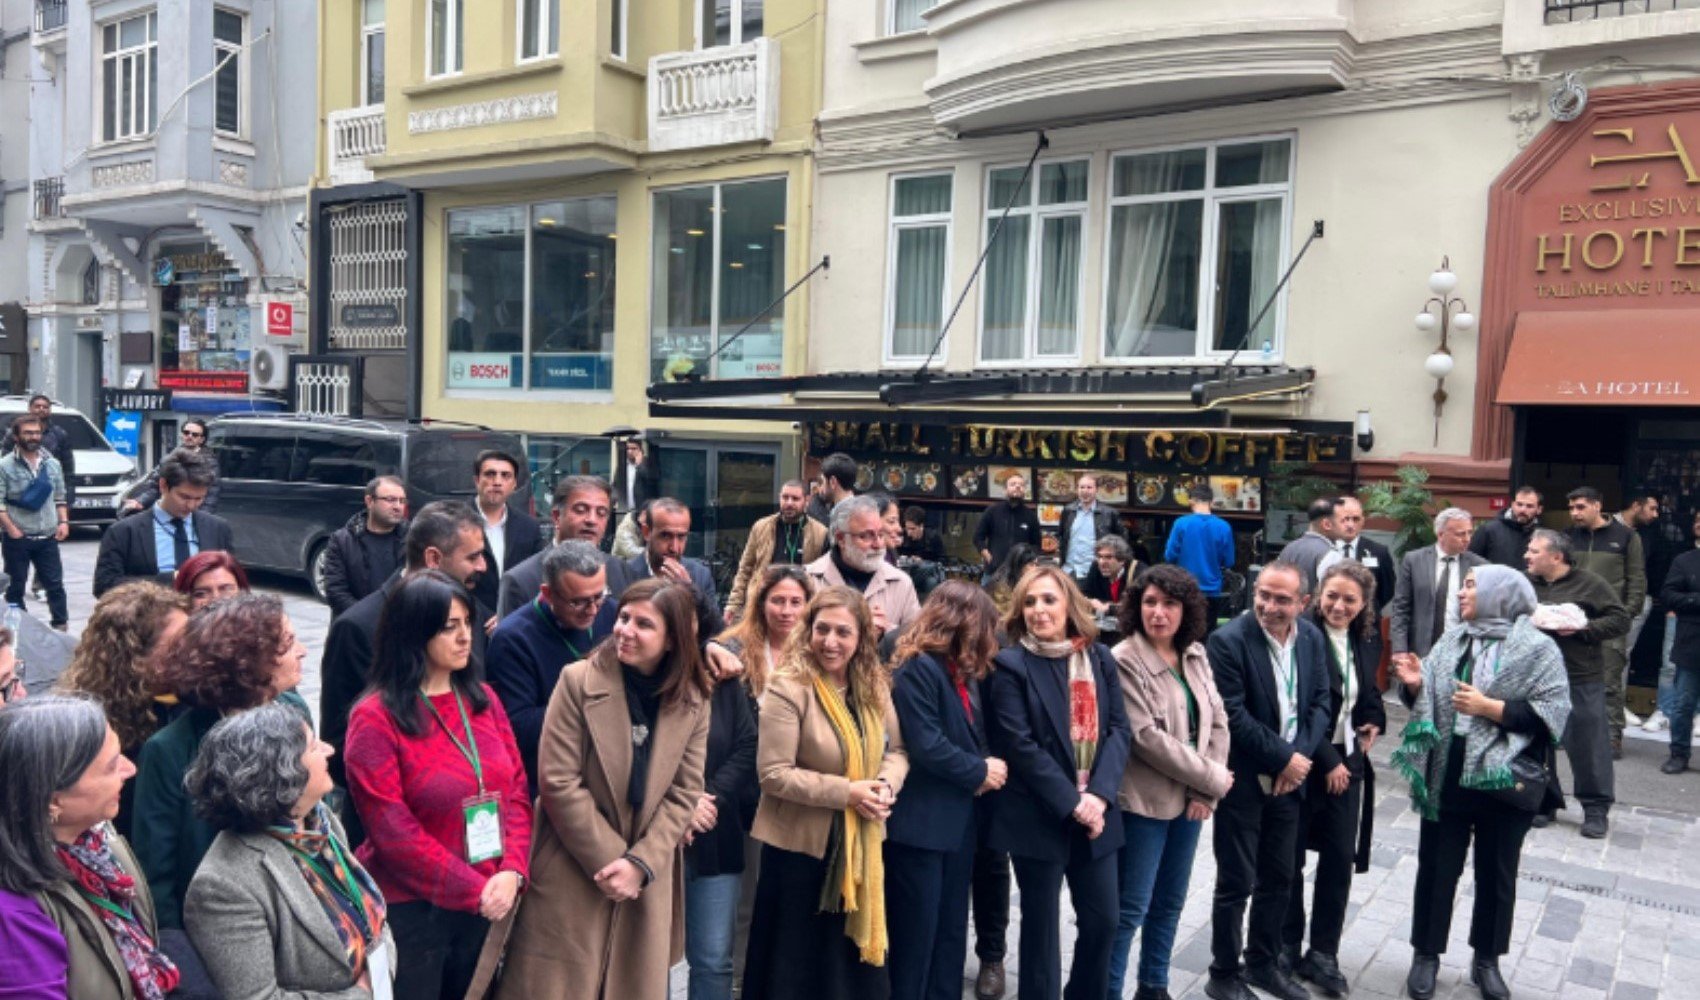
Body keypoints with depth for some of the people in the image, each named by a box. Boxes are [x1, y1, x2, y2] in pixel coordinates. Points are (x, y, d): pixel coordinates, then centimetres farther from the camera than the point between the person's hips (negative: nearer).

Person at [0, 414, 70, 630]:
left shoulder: (52, 464, 8)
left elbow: (60, 498, 14)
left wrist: (63, 522, 1)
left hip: (48, 538, 3)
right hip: (17, 538, -3)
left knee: (55, 583, 4)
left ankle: (61, 625, 9)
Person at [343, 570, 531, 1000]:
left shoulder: (483, 699, 4)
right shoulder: (375, 718, -12)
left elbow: (517, 791, 3)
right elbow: (392, 831, -15)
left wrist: (512, 872, -11)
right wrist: (474, 889, -15)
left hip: (489, 902, 5)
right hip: (411, 908, -5)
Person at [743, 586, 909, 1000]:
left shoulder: (874, 685, 0)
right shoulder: (789, 688, -19)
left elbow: (896, 749, 7)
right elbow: (774, 774, -22)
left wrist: (887, 784, -15)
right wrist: (847, 792, -24)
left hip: (862, 845, 6)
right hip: (801, 847, -5)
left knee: (857, 962, 20)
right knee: (795, 967, 11)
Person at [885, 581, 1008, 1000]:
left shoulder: (964, 671, 12)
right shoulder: (917, 668, -17)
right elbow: (927, 747, -23)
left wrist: (986, 768, -6)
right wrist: (980, 773, -11)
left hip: (958, 817, 9)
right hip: (920, 821, -9)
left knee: (951, 930, 16)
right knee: (916, 933, 2)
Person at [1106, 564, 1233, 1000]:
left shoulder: (1195, 654, 5)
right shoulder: (1124, 661, -16)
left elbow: (1217, 721, 5)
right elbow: (1146, 737, -20)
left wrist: (1205, 791, -6)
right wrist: (1214, 779, -13)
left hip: (1190, 798, 7)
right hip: (1145, 800, -6)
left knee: (1170, 901, 17)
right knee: (1131, 908, -1)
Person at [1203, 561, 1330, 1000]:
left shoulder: (1312, 638, 1)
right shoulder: (1228, 640, -18)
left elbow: (1320, 702, 3)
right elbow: (1233, 716, -20)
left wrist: (1300, 756, -11)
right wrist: (1283, 757, -17)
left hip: (1290, 778, 6)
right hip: (1242, 780, -6)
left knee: (1278, 879, 17)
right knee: (1236, 883, 4)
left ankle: (1263, 963, 35)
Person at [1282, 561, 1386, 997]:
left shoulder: (1368, 639, 5)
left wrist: (1373, 723, 4)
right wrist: (1327, 761, -15)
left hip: (1347, 762, 5)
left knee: (1340, 858, 4)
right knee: (1289, 858, 6)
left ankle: (1323, 952, 17)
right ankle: (1287, 946, 23)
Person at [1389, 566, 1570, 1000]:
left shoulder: (1538, 649, -7)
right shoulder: (1450, 641, 6)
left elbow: (1553, 714, -15)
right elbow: (1428, 703, 9)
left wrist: (1489, 708, -20)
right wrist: (1415, 684, -12)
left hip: (1503, 782, -3)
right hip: (1446, 777, 3)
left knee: (1496, 873, 13)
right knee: (1436, 867, 10)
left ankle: (1487, 959, 30)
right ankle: (1426, 954, 24)